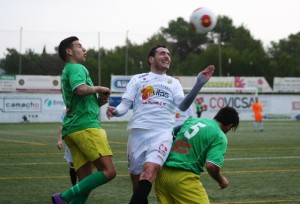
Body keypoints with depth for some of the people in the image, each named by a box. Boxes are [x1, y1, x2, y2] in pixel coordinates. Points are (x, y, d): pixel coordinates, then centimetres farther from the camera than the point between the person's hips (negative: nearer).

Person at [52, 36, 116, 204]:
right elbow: (80, 89, -23)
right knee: (109, 171, -16)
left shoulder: (67, 71, 30)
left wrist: (99, 101, 14)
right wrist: (98, 88, -5)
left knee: (86, 185, 4)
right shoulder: (76, 68, 0)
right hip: (86, 127, -10)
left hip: (72, 130, 10)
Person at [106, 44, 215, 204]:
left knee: (150, 170, -27)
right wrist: (115, 111, -14)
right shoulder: (137, 79, 17)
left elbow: (183, 106, 3)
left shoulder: (173, 82, 19)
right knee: (137, 180, 0)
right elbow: (125, 104, 9)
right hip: (138, 132, 1)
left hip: (162, 133, -1)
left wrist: (199, 84, -9)